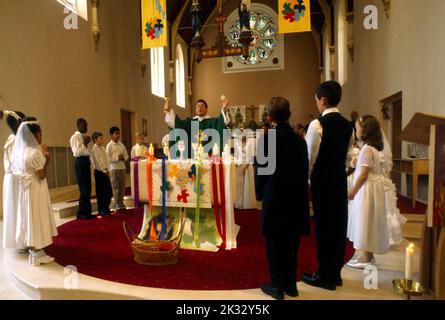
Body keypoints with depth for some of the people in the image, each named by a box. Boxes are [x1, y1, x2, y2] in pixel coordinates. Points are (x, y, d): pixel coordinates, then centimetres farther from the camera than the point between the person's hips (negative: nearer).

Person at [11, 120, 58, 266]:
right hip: (35, 190, -8)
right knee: (37, 219, 1)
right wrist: (46, 160, -9)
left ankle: (33, 250, 27)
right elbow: (41, 175, -19)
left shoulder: (21, 151, 6)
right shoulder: (36, 152, -18)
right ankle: (38, 255, 11)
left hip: (25, 189, 8)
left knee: (30, 219, 15)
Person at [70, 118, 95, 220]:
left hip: (86, 161, 8)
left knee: (88, 189, 10)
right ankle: (81, 213, 7)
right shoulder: (75, 137, -8)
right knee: (83, 189, -4)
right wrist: (85, 144, -16)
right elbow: (76, 153, -17)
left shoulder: (85, 136, 15)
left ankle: (87, 212, 19)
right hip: (80, 162, -8)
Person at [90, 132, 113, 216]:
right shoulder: (94, 149, -10)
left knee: (109, 191, 9)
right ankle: (101, 210, 11)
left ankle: (106, 208, 23)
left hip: (105, 172, 7)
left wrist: (108, 170, 1)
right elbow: (98, 162, -15)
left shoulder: (103, 148, 13)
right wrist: (104, 171, -13)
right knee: (100, 192, 1)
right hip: (99, 172, -7)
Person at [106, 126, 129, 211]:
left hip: (122, 167, 4)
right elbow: (108, 158, -9)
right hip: (114, 168, -4)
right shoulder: (109, 145, -4)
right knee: (115, 186, 1)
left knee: (122, 185, 7)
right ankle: (117, 203, 10)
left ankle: (121, 202, 18)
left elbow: (126, 155, 12)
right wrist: (117, 158, -17)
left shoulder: (121, 145, 8)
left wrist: (123, 158, -9)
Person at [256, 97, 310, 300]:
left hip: (275, 198, -4)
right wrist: (298, 191, 12)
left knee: (275, 243, 8)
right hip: (297, 198, 5)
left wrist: (262, 193, 5)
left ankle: (277, 286, 17)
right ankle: (290, 284, 26)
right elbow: (305, 170, 3)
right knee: (291, 243, 14)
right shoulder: (300, 140, 0)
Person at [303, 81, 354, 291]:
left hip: (322, 179, -7)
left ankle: (325, 276, 14)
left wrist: (305, 179, 1)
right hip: (340, 179, 7)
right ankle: (335, 273, 26)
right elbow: (347, 156, 11)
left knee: (323, 224, 2)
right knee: (338, 223, 13)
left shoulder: (318, 124, -13)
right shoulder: (347, 125, 7)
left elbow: (309, 157, -12)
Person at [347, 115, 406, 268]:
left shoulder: (367, 149, -17)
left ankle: (366, 258, 9)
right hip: (373, 186, 9)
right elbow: (376, 168, 15)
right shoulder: (375, 147, 10)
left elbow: (364, 174, -19)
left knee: (366, 222, -1)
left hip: (367, 189, -9)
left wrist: (352, 191, -13)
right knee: (369, 223, 15)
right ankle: (368, 255, 26)